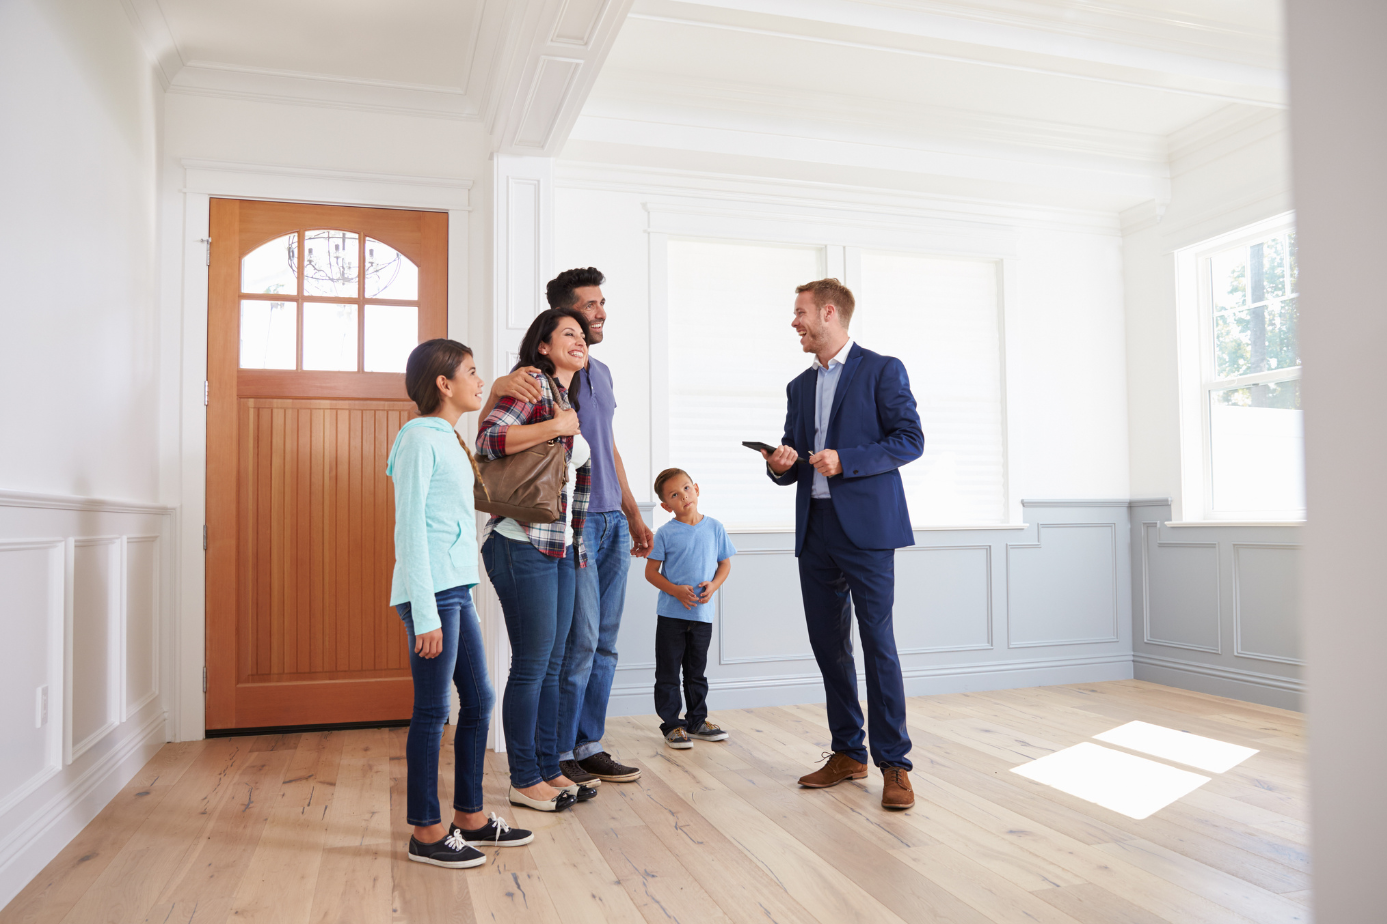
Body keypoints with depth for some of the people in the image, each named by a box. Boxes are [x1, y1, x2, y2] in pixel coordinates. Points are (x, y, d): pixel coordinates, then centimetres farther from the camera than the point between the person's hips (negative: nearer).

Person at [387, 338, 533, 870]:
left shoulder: (449, 439, 16)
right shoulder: (419, 438, -11)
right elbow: (409, 528, -15)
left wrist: (457, 597, 16)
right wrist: (425, 614, -18)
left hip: (457, 591, 9)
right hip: (431, 593, -9)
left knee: (478, 701, 14)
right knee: (433, 712, 0)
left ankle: (470, 816, 27)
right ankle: (426, 832, 14)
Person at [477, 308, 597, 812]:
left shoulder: (574, 402, 19)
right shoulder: (533, 384, -7)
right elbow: (489, 438, -23)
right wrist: (555, 426, -18)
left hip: (562, 548, 9)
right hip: (523, 545, -9)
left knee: (552, 664, 13)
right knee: (531, 665, -2)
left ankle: (549, 769, 24)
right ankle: (524, 780, 11)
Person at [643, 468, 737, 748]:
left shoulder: (714, 528, 1)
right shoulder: (665, 533, -6)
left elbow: (725, 563, 9)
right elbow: (651, 571, -3)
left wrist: (713, 585, -9)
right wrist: (676, 591, -17)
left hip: (702, 614, 2)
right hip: (670, 613, -2)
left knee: (697, 672, 15)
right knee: (668, 672, 3)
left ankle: (697, 721, 28)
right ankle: (672, 724, 15)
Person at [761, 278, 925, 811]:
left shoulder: (882, 371, 1)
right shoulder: (800, 386, 20)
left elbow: (910, 439, -6)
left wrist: (846, 461, -16)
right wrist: (781, 464, -2)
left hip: (866, 527, -6)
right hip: (815, 530, 7)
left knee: (878, 643, -6)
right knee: (828, 645, 9)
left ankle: (893, 764, 3)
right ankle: (848, 753, 21)